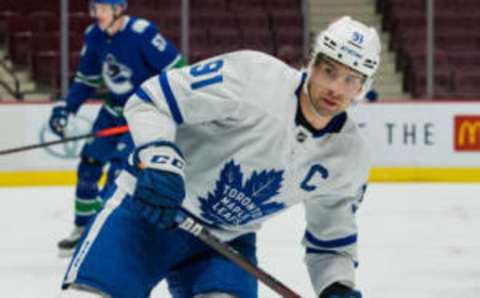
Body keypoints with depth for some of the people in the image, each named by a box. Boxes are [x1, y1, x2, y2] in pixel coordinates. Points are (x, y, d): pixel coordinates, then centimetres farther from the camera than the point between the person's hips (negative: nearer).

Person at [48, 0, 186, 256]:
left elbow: (175, 68, -19)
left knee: (119, 170, -18)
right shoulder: (94, 36, -1)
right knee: (88, 165, 8)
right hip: (114, 110, 8)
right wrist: (66, 109, 0)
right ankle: (84, 230, 23)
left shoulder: (142, 33, -23)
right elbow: (86, 79, 11)